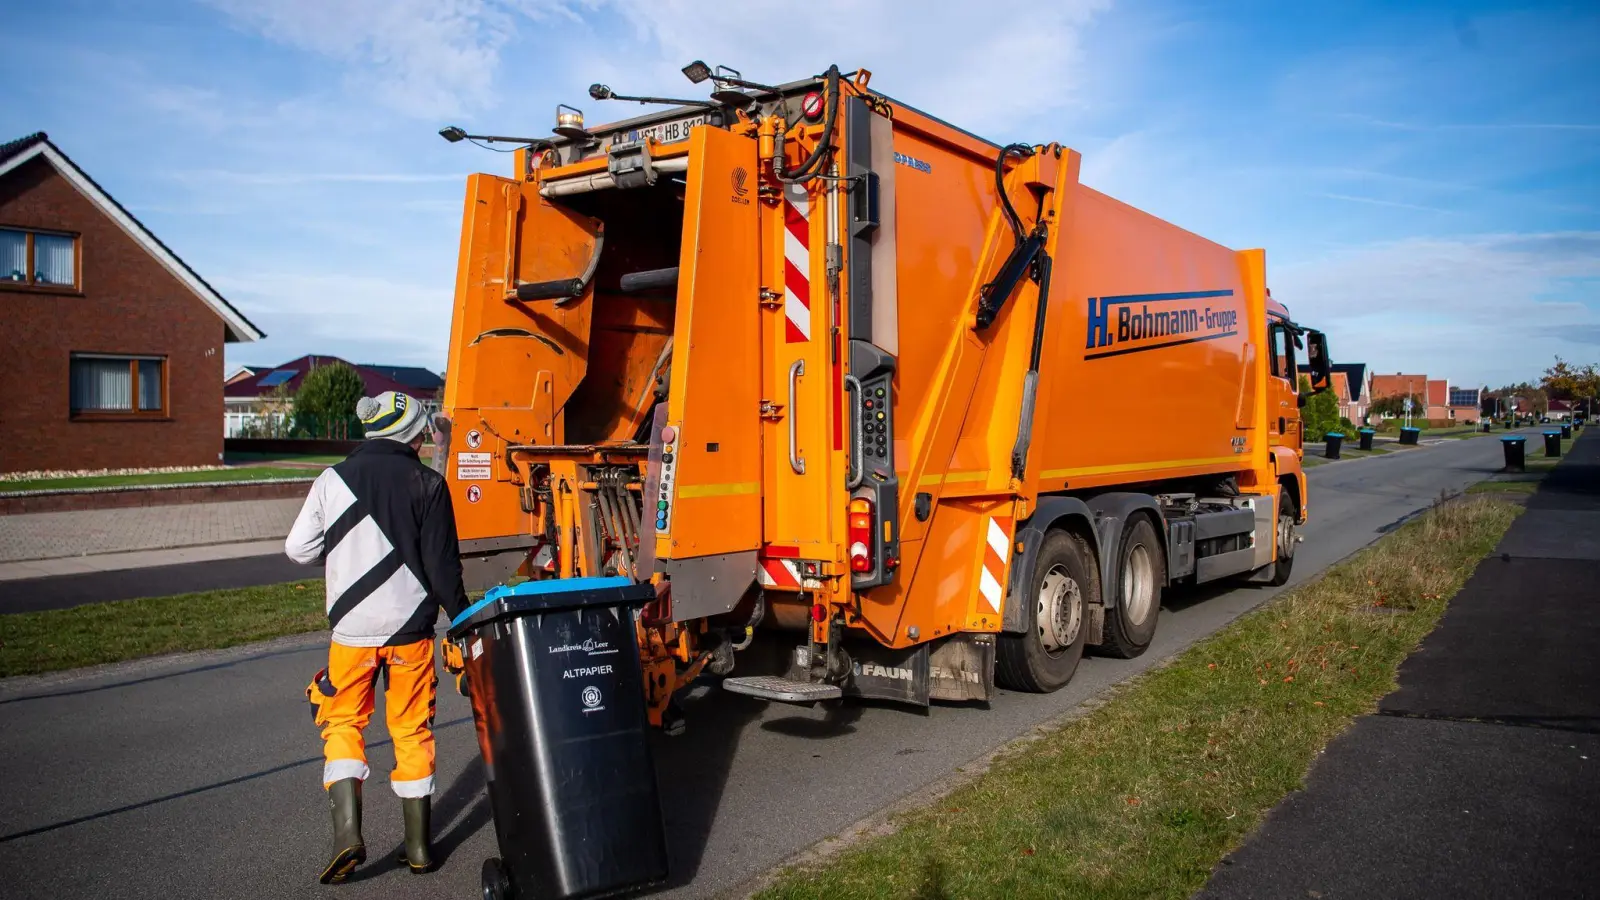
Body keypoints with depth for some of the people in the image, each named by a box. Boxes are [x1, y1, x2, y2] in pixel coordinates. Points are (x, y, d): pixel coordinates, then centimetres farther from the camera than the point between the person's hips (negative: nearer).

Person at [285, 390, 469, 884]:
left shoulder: (333, 480, 0)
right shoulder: (427, 484, -6)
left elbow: (298, 549, 3)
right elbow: (443, 566, -8)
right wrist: (463, 618, 3)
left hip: (352, 628, 1)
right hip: (411, 628, 0)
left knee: (343, 723, 16)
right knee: (412, 731, 11)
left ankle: (347, 831, 1)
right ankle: (419, 846, 19)